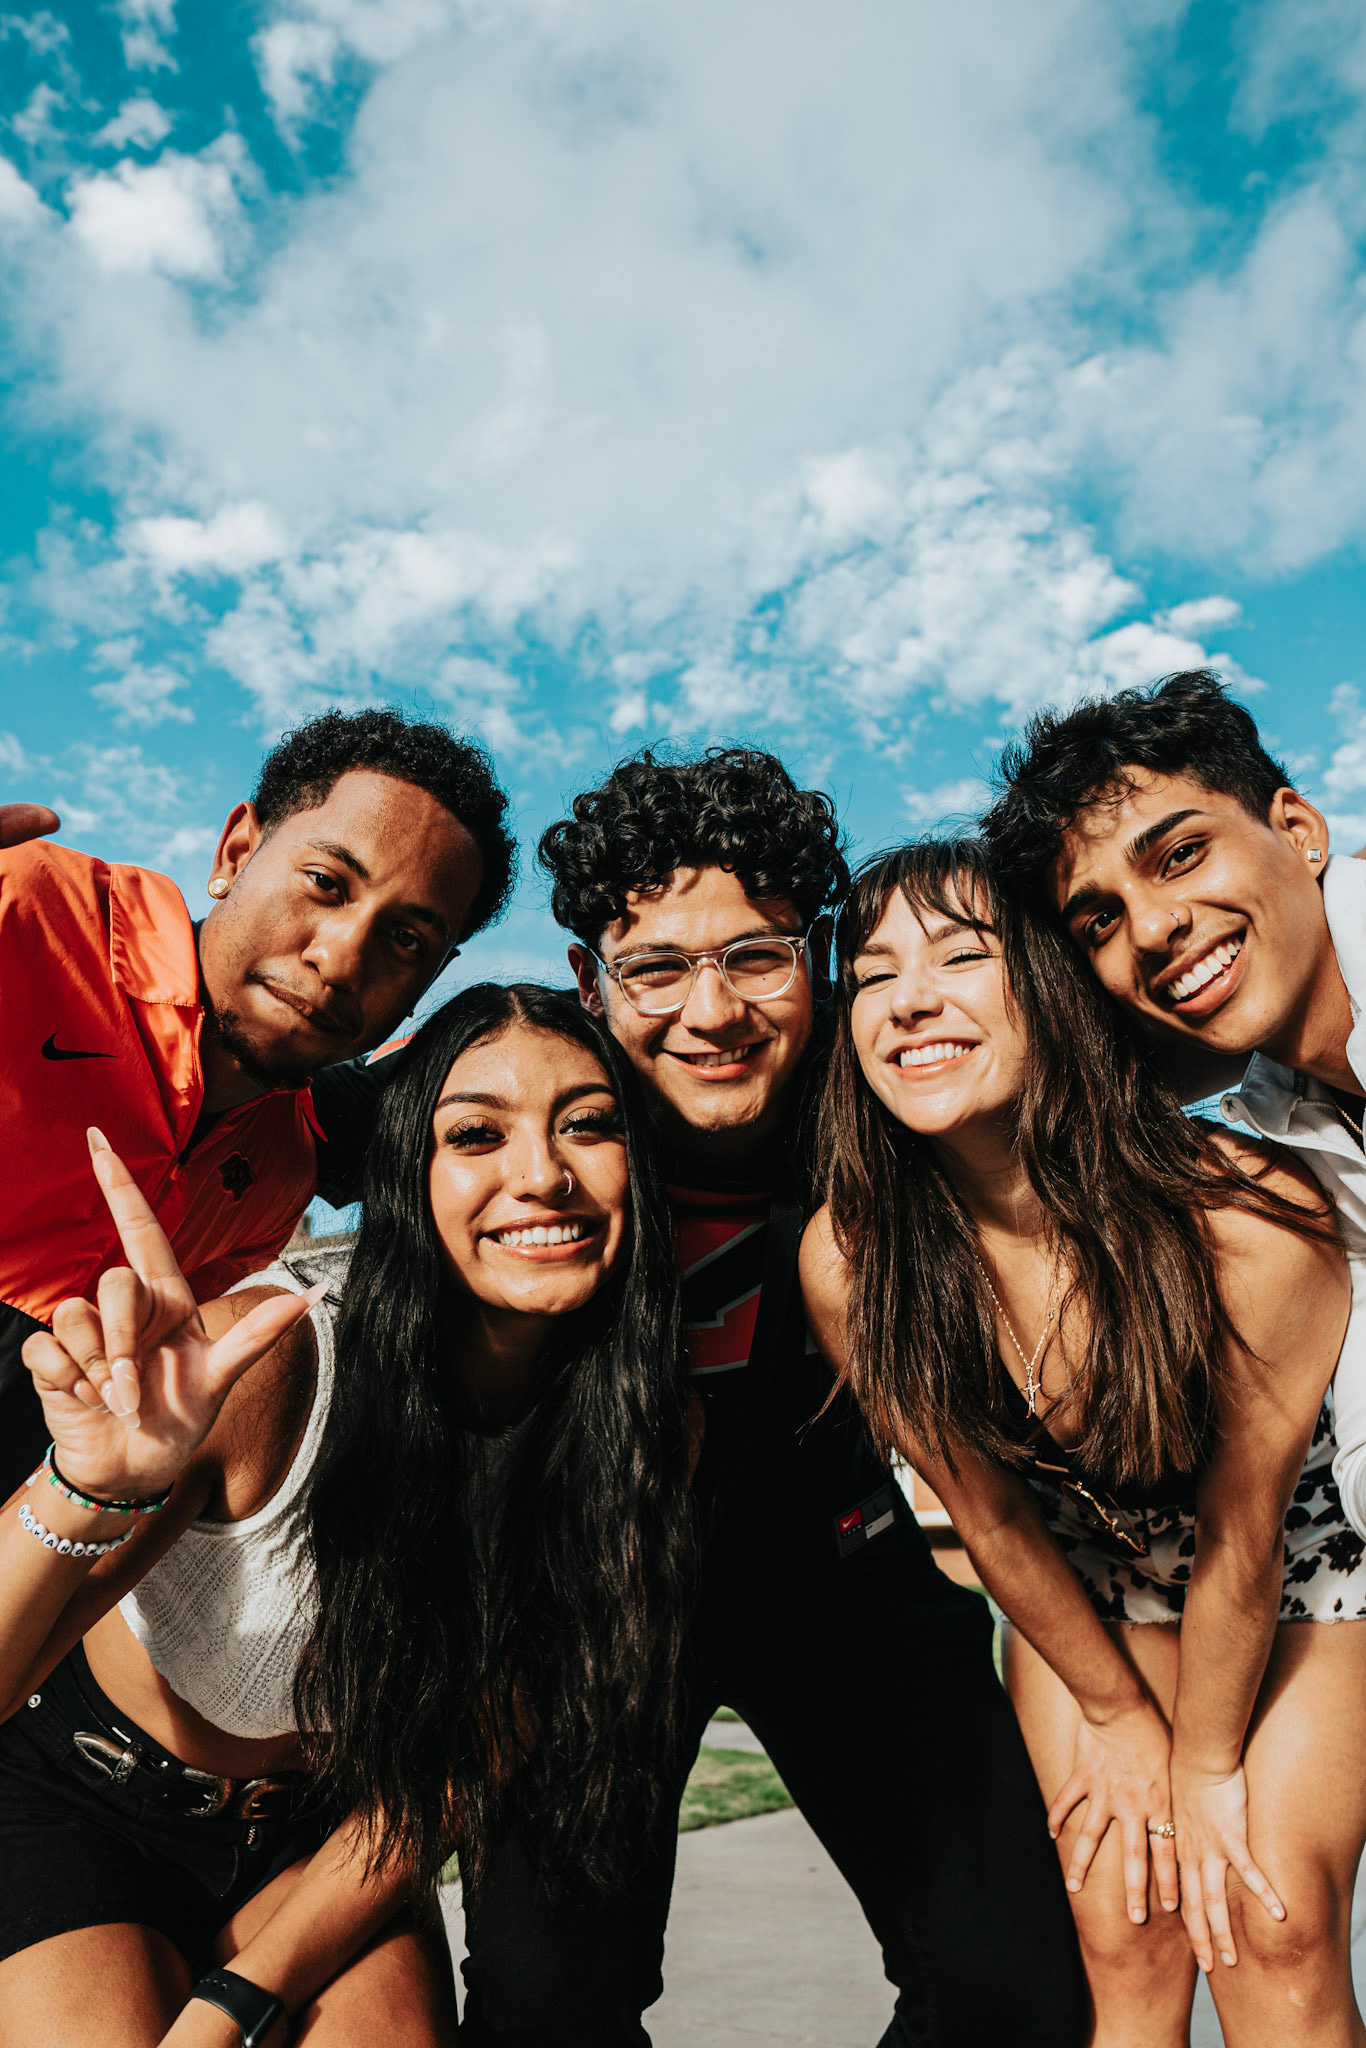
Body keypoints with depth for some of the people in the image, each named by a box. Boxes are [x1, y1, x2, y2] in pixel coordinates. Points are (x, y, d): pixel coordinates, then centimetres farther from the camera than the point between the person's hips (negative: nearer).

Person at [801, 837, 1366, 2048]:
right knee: (1125, 1938, -1)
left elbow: (1242, 1538, -20)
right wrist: (1120, 1717, 1)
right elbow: (991, 1518, -12)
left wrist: (1206, 1764, -5)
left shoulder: (1249, 1218, -36)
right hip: (1080, 1599, 2)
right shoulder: (848, 1262, -29)